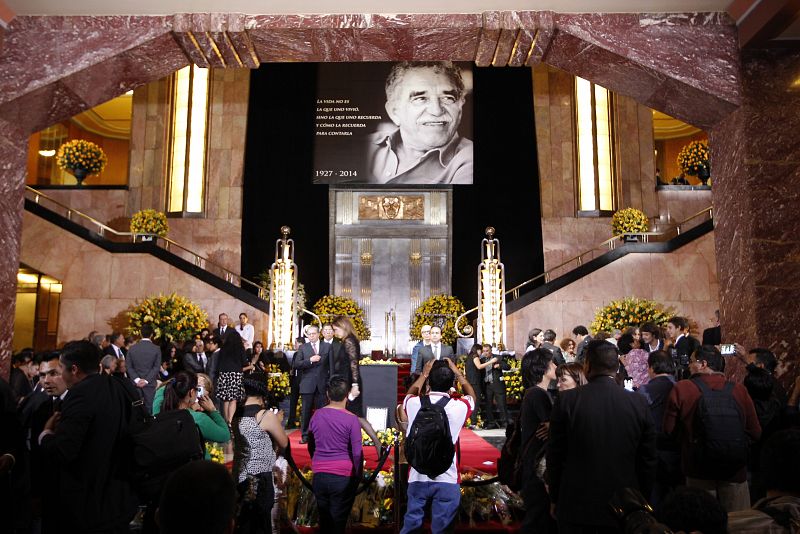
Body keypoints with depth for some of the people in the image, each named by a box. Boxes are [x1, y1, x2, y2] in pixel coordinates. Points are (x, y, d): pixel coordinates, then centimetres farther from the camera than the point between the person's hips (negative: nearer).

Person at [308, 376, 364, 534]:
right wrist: (357, 476, 4)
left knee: (324, 520, 17)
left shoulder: (317, 415, 1)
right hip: (343, 477, -4)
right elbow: (357, 453, -10)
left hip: (319, 476, 4)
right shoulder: (351, 419, -12)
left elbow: (311, 447, 12)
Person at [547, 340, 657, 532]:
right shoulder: (639, 403, -7)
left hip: (576, 507, -2)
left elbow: (555, 455, -6)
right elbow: (648, 460, 1)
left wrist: (555, 499, 7)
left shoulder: (567, 400, -12)